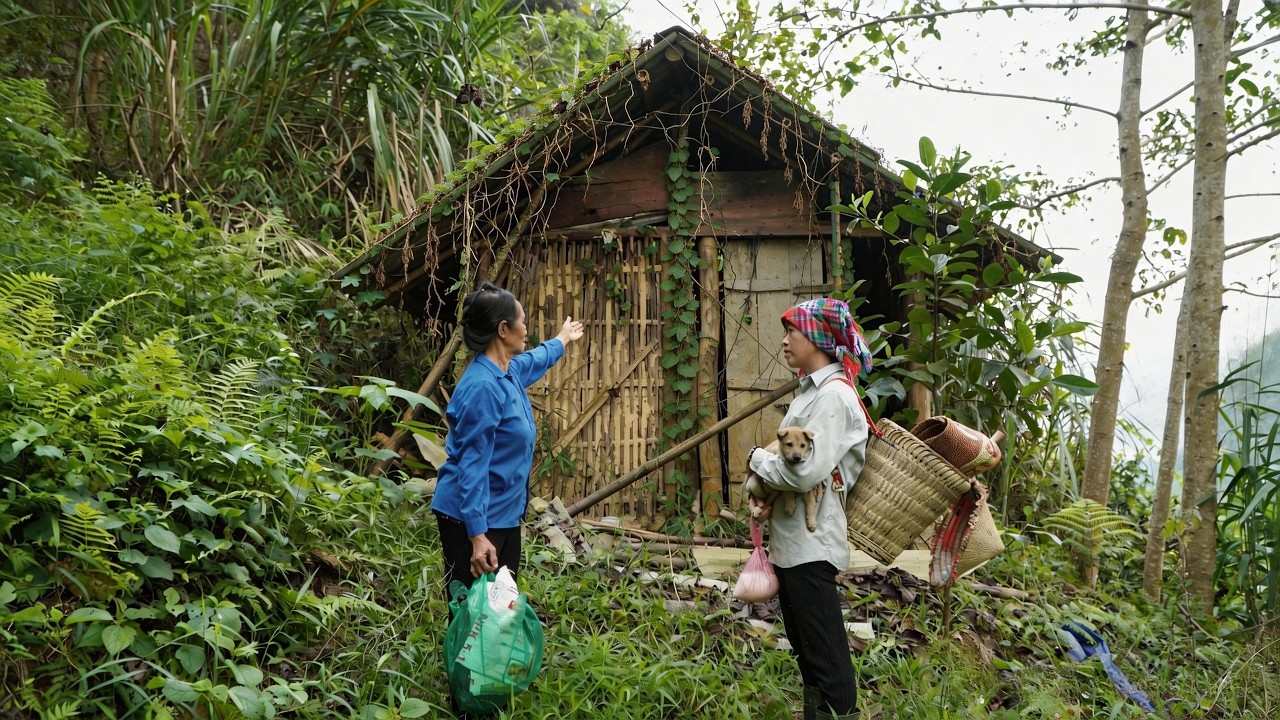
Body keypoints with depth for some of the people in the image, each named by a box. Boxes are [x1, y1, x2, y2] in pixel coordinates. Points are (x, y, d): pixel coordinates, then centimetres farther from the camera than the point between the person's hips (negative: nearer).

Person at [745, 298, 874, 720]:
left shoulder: (834, 394, -16)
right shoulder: (811, 389, 15)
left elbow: (806, 471, -26)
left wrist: (756, 459, -10)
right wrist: (762, 488, -1)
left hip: (810, 544, -10)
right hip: (791, 541, 10)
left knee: (826, 656, -3)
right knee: (806, 651, 20)